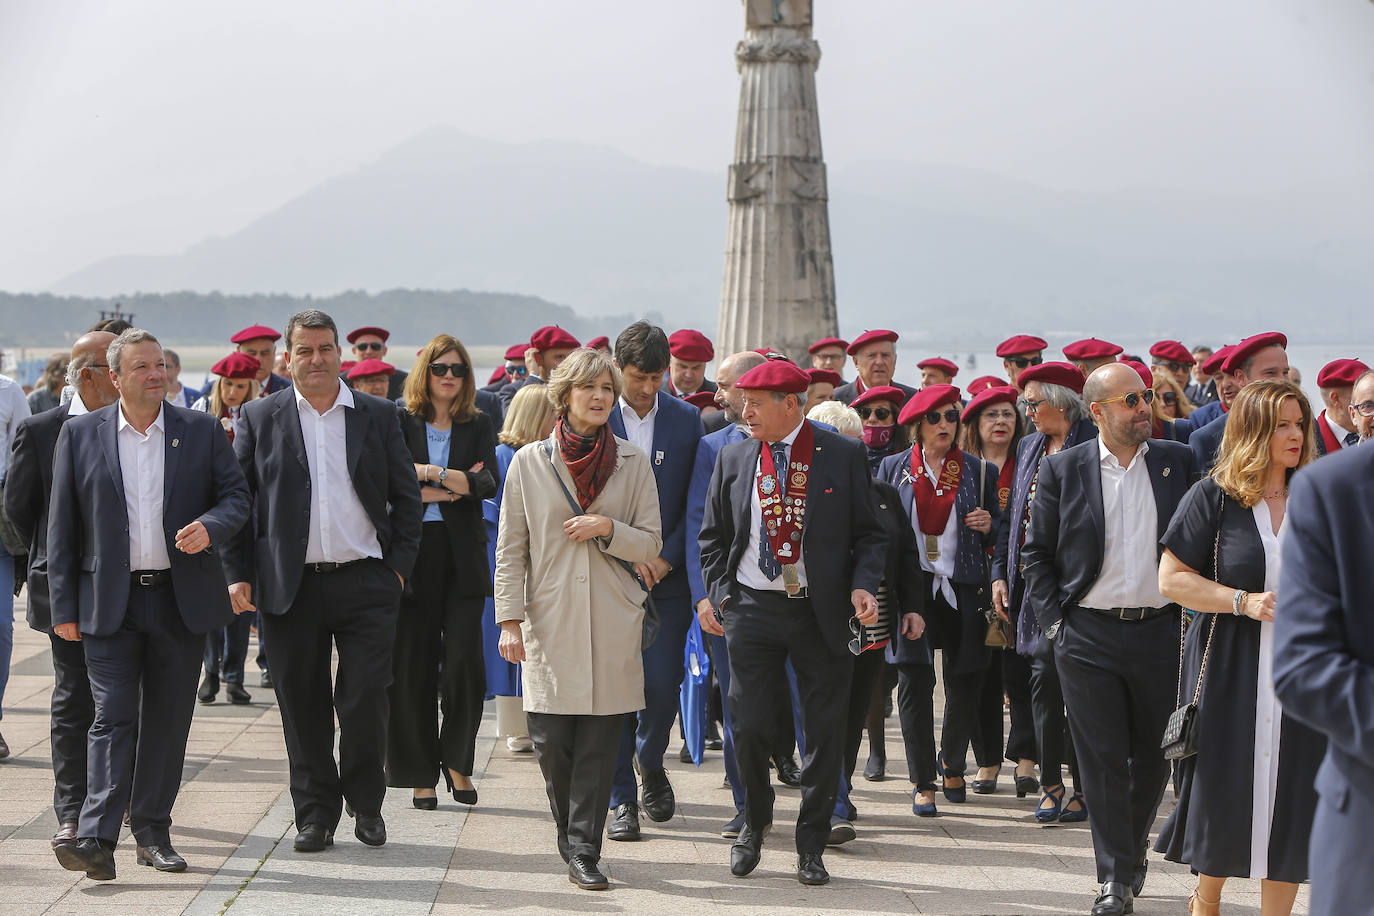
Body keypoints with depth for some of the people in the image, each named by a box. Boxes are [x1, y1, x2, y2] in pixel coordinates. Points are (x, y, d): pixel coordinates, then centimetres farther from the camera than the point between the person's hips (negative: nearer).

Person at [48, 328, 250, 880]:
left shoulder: (202, 432, 6)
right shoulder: (80, 435, 4)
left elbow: (237, 497, 7)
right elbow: (62, 526, 4)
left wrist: (210, 526, -16)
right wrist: (64, 606, 0)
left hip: (181, 600, 2)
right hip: (109, 603, -2)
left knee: (168, 721, 7)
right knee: (113, 718, -10)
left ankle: (152, 834, 17)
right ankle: (97, 840, -15)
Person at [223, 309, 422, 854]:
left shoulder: (378, 416, 7)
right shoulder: (259, 417, 5)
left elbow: (406, 496, 10)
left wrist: (399, 566, 2)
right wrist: (239, 574, -1)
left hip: (365, 583, 0)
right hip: (291, 585, 0)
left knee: (365, 699, -5)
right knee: (303, 704, 5)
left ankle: (366, 803, 15)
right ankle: (315, 812, 18)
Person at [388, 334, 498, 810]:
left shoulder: (478, 425, 10)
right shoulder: (400, 421, 5)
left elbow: (489, 483, -5)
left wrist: (429, 473, -13)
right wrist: (453, 487, -10)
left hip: (462, 556, 1)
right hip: (413, 552, -1)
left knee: (464, 660, -8)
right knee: (411, 666, 0)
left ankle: (457, 761, 10)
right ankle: (420, 774, 9)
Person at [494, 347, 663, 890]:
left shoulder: (633, 463, 6)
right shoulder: (530, 462, 5)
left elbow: (651, 544, 6)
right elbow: (510, 549, 6)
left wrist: (607, 529, -12)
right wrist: (510, 620, -1)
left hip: (613, 625, 0)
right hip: (550, 623, 0)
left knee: (599, 744, -2)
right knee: (550, 741, -3)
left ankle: (583, 851, 6)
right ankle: (571, 832, 23)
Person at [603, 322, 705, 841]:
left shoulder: (686, 420, 5)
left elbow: (695, 502, 6)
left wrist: (667, 557, -6)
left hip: (667, 573, 1)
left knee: (662, 684, -3)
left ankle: (650, 764, 26)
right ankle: (622, 797, 6)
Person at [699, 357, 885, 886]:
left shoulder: (843, 456, -1)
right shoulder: (733, 459, 6)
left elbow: (868, 534, 3)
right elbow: (713, 536, 15)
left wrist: (863, 586, -12)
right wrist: (718, 594, 7)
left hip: (820, 610, -1)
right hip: (751, 608, 2)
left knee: (824, 731, 3)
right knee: (749, 727, 2)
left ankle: (811, 846, 17)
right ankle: (754, 824, 27)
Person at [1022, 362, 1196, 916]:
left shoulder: (1177, 462, 4)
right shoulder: (1063, 470, 0)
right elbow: (1036, 552, 5)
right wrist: (1054, 621, -2)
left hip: (1160, 633, 2)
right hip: (1087, 637, -1)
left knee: (1153, 755, 10)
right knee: (1102, 758, 0)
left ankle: (1133, 846, 34)